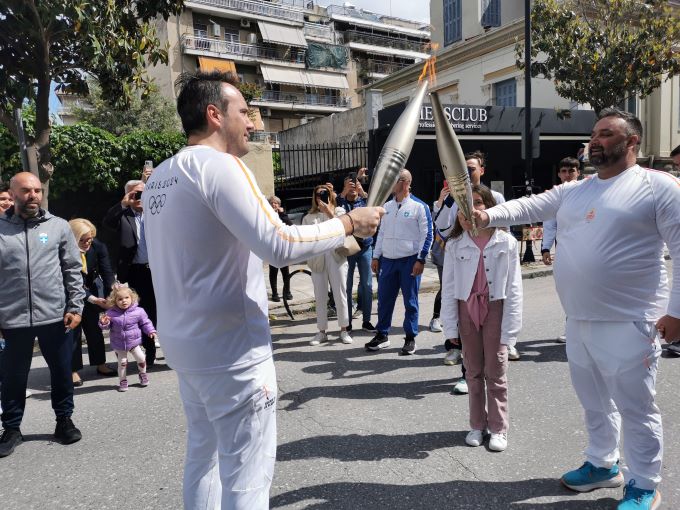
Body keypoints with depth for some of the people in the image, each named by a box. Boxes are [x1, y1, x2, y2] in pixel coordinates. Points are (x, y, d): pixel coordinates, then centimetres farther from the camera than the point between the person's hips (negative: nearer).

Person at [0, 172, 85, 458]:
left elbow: (73, 270, 3)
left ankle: (64, 420, 30)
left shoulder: (58, 226, 2)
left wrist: (75, 307, -3)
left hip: (55, 316, 0)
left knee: (62, 372, 12)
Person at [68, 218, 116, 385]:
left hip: (93, 290, 3)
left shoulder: (98, 247, -18)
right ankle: (74, 370, 8)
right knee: (73, 329, -2)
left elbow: (107, 273, -19)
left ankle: (100, 364, 20)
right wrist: (92, 299, -29)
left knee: (95, 327, 10)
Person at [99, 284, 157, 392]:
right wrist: (104, 323, -22)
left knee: (141, 359, 2)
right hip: (118, 344, 0)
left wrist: (151, 331, -9)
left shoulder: (138, 311, -12)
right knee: (122, 362, 5)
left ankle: (143, 374, 29)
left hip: (134, 342, 0)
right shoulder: (111, 313, -11)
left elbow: (145, 323, 1)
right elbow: (107, 326, -1)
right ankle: (122, 380, 24)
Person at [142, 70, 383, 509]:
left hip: (186, 343, 9)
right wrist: (349, 223, -11)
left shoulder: (159, 178, 11)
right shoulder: (218, 165, -17)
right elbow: (281, 245, -24)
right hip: (231, 349, -9)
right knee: (246, 474, 3)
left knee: (204, 455, 22)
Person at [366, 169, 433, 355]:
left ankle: (410, 338, 17)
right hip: (387, 260, 5)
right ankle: (382, 335, 23)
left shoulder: (419, 206, -6)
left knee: (410, 301, 4)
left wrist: (420, 259, -12)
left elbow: (427, 234, -6)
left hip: (410, 260, -5)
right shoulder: (387, 206, 11)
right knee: (384, 299, 9)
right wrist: (376, 257, 11)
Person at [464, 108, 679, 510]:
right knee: (595, 401, 20)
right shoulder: (573, 191, 12)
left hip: (629, 322, -6)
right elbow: (530, 206, 4)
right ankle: (603, 464, 38)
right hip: (579, 321, 6)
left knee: (635, 407, 5)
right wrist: (489, 215, -15)